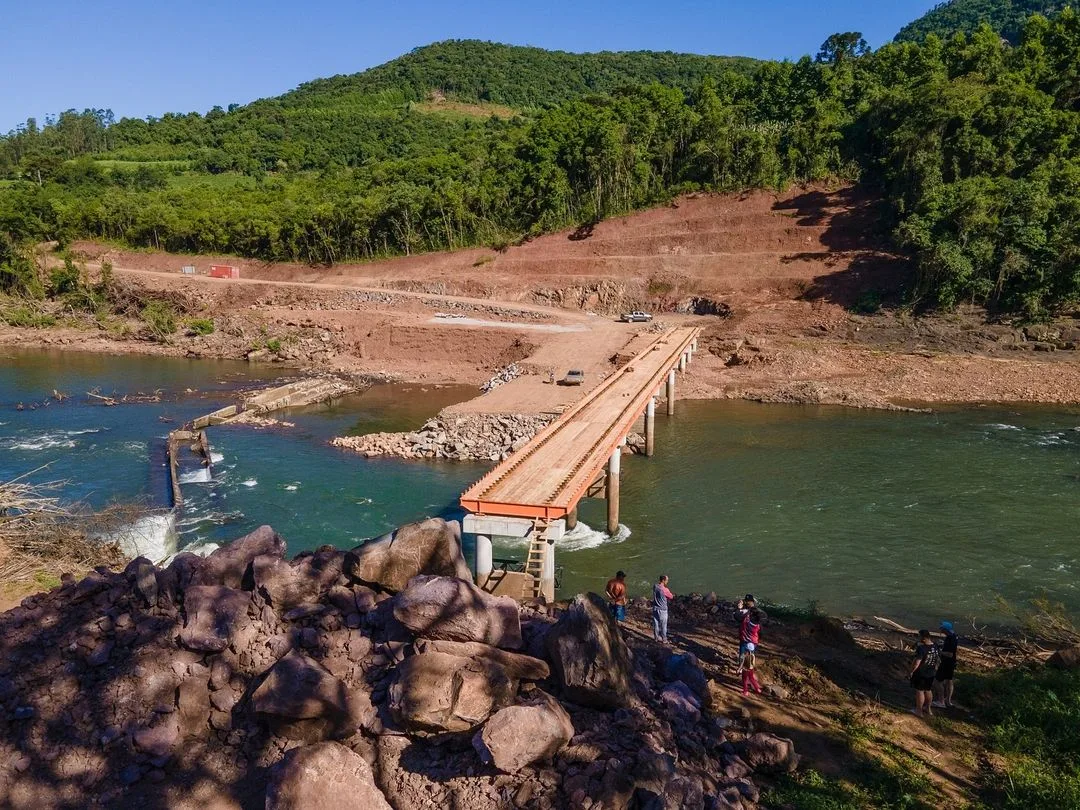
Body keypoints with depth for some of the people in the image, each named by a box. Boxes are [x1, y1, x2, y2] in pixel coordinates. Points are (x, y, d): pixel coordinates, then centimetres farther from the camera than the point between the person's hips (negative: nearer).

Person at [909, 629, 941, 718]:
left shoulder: (921, 648, -27)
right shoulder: (936, 647, -4)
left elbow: (917, 662, -28)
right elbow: (939, 659, 9)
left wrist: (912, 671, -15)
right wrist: (935, 668, 23)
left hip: (921, 673, -7)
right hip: (931, 673, 7)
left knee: (920, 691, 6)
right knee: (928, 690, 21)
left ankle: (919, 711, 16)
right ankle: (928, 708, 36)